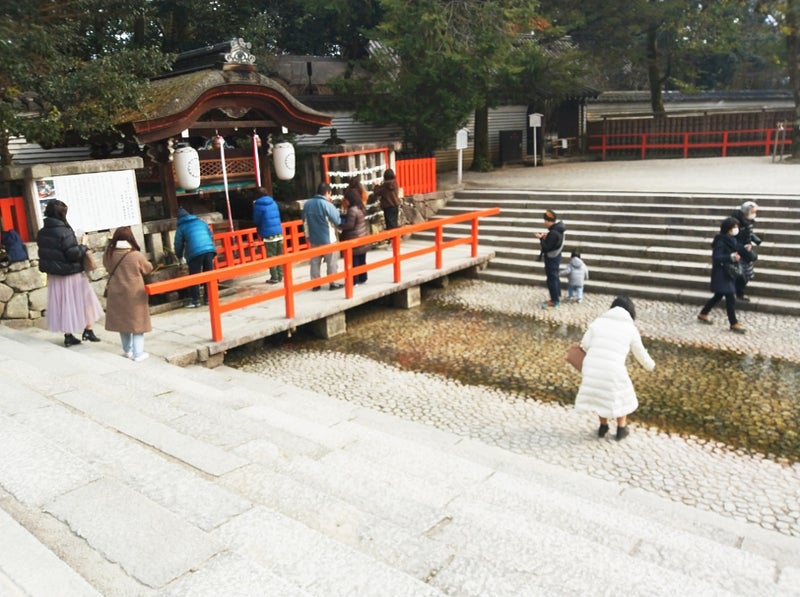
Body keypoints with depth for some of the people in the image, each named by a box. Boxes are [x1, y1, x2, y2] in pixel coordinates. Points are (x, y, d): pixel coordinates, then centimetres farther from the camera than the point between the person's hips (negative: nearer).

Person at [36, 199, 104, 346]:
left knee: (63, 303, 13)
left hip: (54, 275, 7)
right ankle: (88, 331, 16)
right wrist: (83, 245, -7)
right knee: (85, 300, 11)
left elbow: (44, 254, 9)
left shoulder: (42, 233, 3)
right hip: (71, 274, -7)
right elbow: (74, 254, -22)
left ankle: (68, 336, 17)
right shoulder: (64, 232, -20)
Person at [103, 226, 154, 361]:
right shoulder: (136, 255, -17)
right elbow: (148, 269, -2)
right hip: (134, 294, -4)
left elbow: (107, 268, 11)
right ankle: (138, 353, 4)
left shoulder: (108, 254, -7)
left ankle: (127, 350, 28)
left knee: (122, 321, 18)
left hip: (116, 294, 4)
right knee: (137, 322, 5)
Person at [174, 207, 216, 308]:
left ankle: (195, 300, 6)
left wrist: (179, 256, 32)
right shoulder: (201, 222, 23)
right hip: (209, 250, 4)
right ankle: (208, 298, 15)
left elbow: (178, 244, 16)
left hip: (195, 253, -4)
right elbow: (211, 236, 26)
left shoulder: (181, 227, 13)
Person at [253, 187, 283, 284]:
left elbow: (256, 220, -2)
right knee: (279, 256, 12)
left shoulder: (258, 205, -7)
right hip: (279, 233, 6)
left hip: (268, 235, -6)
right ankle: (280, 276, 17)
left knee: (271, 257, 0)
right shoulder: (273, 202, 12)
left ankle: (274, 278, 3)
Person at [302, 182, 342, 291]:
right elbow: (337, 221, -12)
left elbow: (304, 221, 10)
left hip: (313, 239, 5)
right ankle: (333, 283, 10)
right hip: (328, 239, -5)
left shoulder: (307, 204, 3)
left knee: (315, 262, 12)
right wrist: (336, 211, 6)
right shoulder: (327, 204, -16)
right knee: (332, 263, 6)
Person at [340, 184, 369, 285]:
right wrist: (343, 219, 10)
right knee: (362, 260, 15)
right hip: (362, 239, 9)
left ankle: (353, 281, 2)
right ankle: (363, 278, 24)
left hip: (353, 240, -9)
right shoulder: (361, 207, 9)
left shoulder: (352, 210, -20)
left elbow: (349, 225, -22)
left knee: (353, 261, -2)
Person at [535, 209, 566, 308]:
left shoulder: (553, 233, -28)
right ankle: (557, 297, 33)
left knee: (552, 279, 0)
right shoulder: (558, 228, 2)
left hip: (551, 259, -10)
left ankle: (554, 302, 9)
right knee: (555, 277, 20)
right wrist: (546, 236, 0)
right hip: (555, 256, 10)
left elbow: (546, 247, -26)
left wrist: (541, 238, -16)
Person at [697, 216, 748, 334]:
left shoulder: (732, 240, 7)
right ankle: (734, 324, 1)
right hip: (721, 273, -9)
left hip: (730, 272, 9)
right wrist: (731, 257, -38)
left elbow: (736, 250, 17)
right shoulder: (720, 241, -19)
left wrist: (744, 249, 1)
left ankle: (703, 314, 32)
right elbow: (716, 257, -26)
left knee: (718, 296, 17)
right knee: (730, 297, -7)